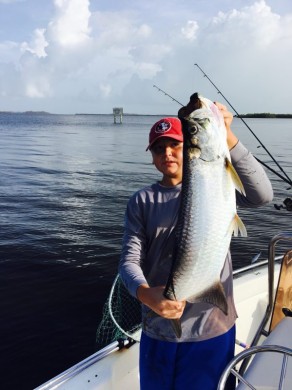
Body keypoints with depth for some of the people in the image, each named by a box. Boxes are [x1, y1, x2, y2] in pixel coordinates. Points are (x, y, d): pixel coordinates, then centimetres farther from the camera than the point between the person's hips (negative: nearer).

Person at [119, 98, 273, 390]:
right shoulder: (141, 201, 1)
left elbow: (261, 195, -23)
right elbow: (129, 259, -8)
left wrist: (227, 136, -34)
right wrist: (146, 294, -30)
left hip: (214, 327, -1)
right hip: (158, 330, 2)